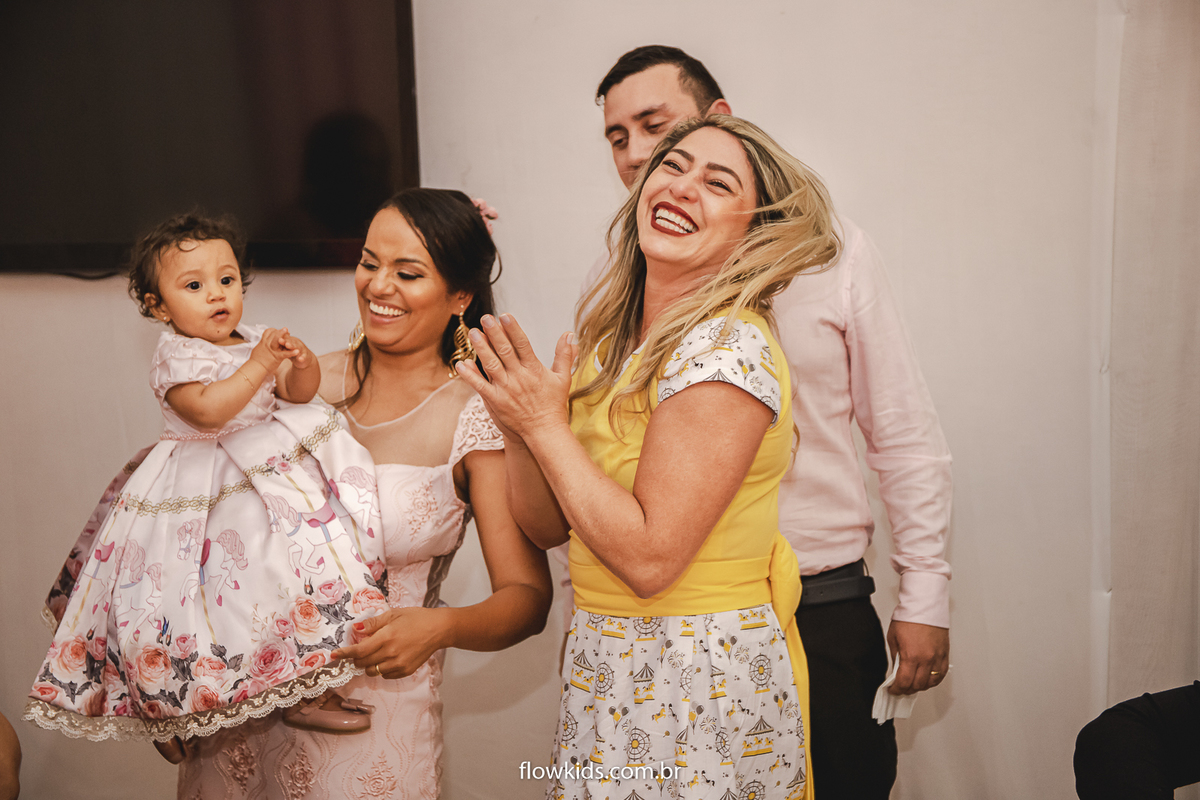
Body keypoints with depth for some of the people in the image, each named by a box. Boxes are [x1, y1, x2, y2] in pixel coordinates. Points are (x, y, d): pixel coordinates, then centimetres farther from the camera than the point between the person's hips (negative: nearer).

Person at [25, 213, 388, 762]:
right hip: (201, 496, -6)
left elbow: (300, 393, 3)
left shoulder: (255, 340, 7)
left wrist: (301, 361, -17)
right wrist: (259, 366, -32)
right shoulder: (175, 356, -12)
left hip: (265, 474, 6)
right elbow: (208, 410, -29)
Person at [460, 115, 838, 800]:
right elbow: (548, 525, 6)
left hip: (699, 691, -7)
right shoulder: (612, 339, 4)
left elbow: (649, 558, -24)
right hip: (606, 667, 7)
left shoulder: (729, 350, -20)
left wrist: (547, 427, -18)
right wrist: (518, 424, -11)